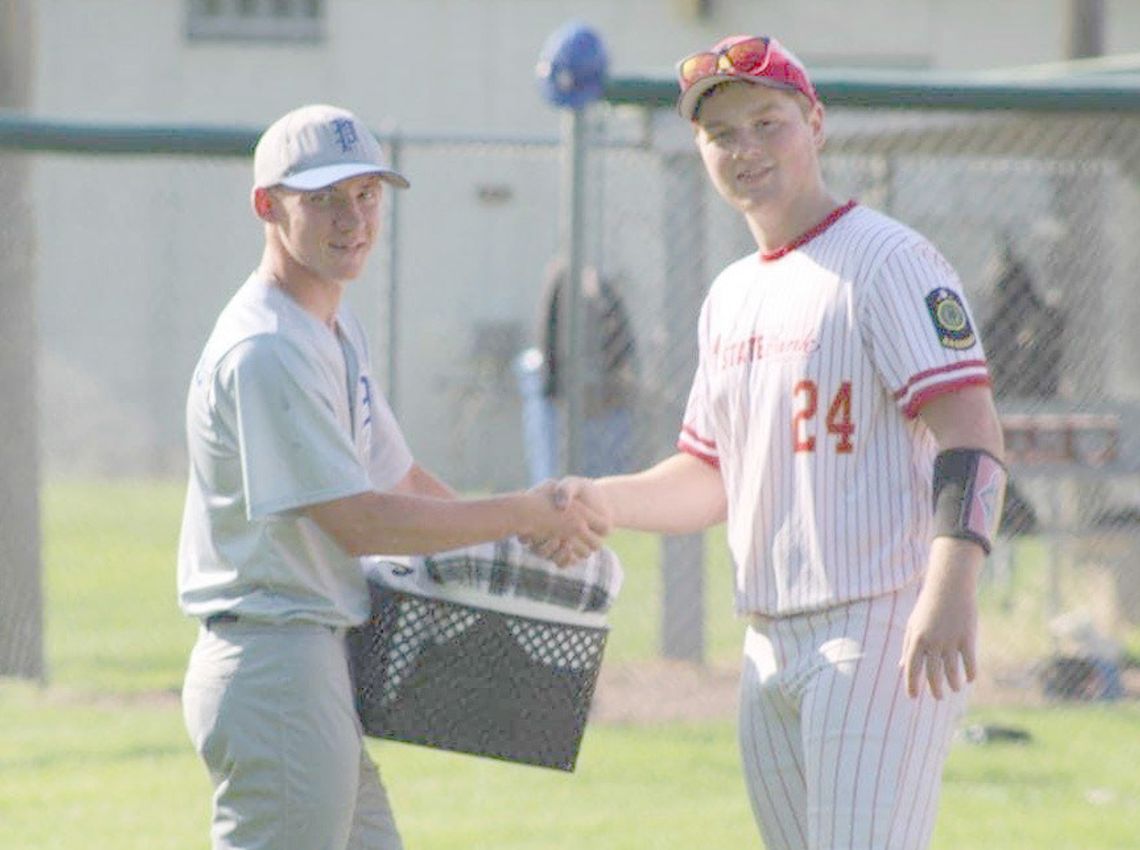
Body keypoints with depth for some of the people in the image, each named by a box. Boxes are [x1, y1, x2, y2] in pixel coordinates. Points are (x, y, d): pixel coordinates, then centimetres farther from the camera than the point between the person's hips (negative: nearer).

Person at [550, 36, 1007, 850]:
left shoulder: (888, 261, -7)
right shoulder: (730, 297, 19)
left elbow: (970, 434, -17)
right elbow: (712, 478, 22)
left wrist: (951, 587, -30)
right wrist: (598, 500, 3)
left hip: (881, 630, -9)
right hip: (771, 644, 9)